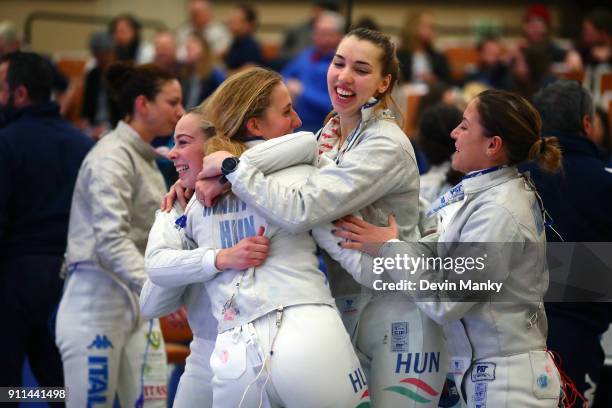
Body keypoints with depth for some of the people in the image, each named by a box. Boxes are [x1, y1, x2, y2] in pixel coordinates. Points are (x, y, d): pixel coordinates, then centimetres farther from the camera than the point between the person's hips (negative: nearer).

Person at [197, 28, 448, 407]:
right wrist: (219, 177, -7)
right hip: (343, 304, 8)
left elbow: (300, 210, -27)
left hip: (396, 315, -8)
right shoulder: (330, 132, 7)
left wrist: (231, 165, -17)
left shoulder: (387, 147, -18)